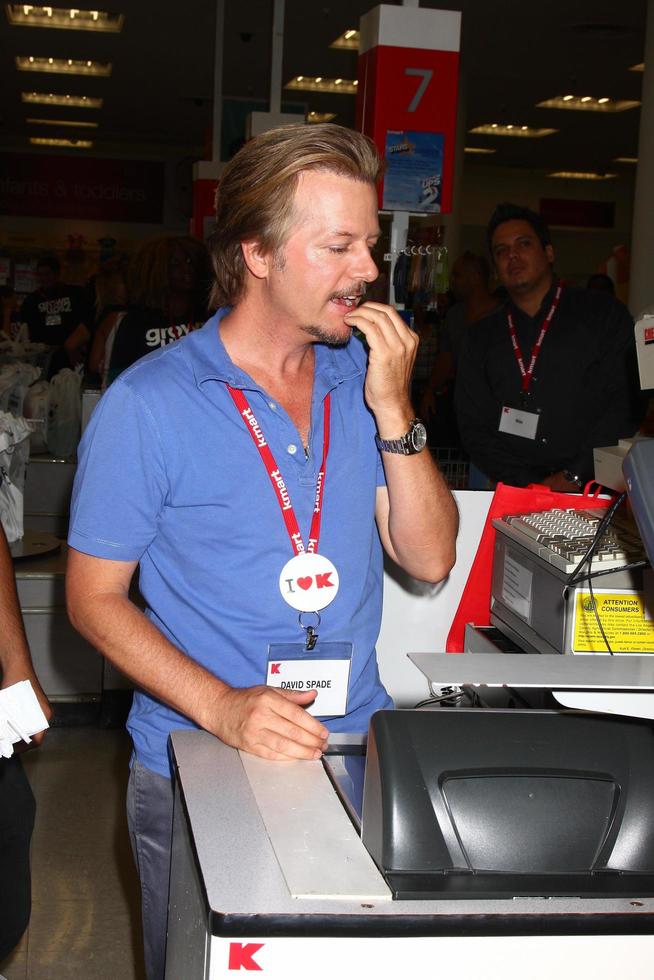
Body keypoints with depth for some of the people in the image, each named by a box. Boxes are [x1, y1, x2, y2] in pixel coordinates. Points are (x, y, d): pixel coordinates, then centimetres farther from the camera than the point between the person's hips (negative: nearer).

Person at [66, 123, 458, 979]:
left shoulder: (359, 380, 1)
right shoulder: (150, 403, -12)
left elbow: (429, 559, -1)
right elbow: (95, 596, -8)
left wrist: (394, 411, -14)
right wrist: (222, 707, -22)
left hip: (355, 753, 4)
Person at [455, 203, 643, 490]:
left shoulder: (603, 314, 9)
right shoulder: (481, 337, 17)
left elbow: (625, 402, 0)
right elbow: (472, 425, 11)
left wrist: (574, 476, -9)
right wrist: (527, 484, -4)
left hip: (594, 487, -2)